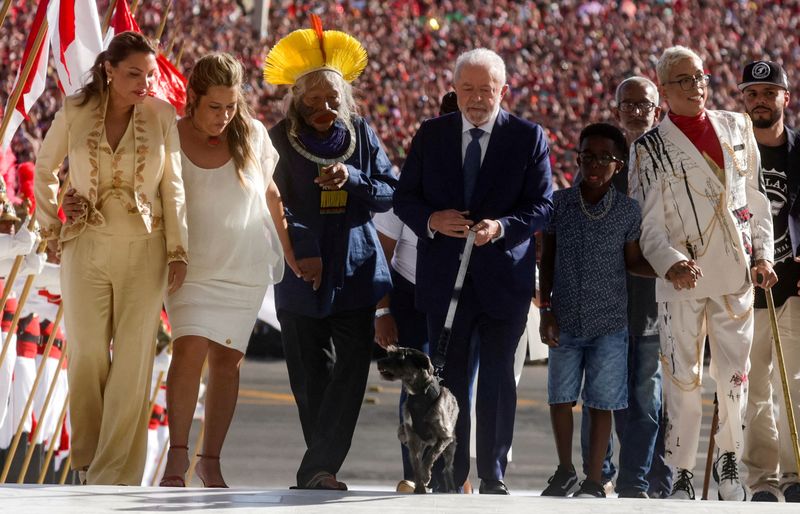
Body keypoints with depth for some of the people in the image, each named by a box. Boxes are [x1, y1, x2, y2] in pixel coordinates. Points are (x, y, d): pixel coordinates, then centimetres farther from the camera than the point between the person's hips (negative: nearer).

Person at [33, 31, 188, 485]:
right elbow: (45, 170, 13)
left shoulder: (162, 115, -3)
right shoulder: (75, 111, -2)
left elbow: (173, 187, 1)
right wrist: (50, 225, 10)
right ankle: (90, 457, 19)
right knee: (87, 355, 4)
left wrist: (178, 251, -2)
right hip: (85, 246, 1)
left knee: (133, 360, -3)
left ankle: (115, 475, -1)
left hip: (143, 249, 0)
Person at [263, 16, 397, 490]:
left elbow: (390, 193, 6)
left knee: (352, 368, -10)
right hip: (304, 274, -1)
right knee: (311, 378, 5)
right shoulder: (280, 140, -1)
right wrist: (303, 249, -20)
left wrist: (353, 180, -12)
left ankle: (319, 468, -12)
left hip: (356, 273, 1)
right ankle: (324, 466, 15)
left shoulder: (361, 134, 6)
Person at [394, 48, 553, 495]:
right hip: (445, 278, 2)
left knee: (498, 381, 1)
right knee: (450, 379, 6)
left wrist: (500, 227, -22)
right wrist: (430, 220, -14)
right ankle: (451, 475, 12)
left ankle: (493, 476, 8)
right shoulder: (431, 135, 7)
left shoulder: (529, 138, 0)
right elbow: (405, 197, 8)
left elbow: (543, 206, -5)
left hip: (504, 278, -2)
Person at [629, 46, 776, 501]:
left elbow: (756, 197, 16)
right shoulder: (650, 149, 1)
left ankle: (729, 460, 20)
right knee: (683, 377, -4)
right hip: (682, 278, -3)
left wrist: (762, 254, 8)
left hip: (736, 274, 3)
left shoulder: (736, 127, 10)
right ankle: (683, 472, 3)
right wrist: (671, 264, -21)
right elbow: (649, 224, -4)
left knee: (735, 373, 3)